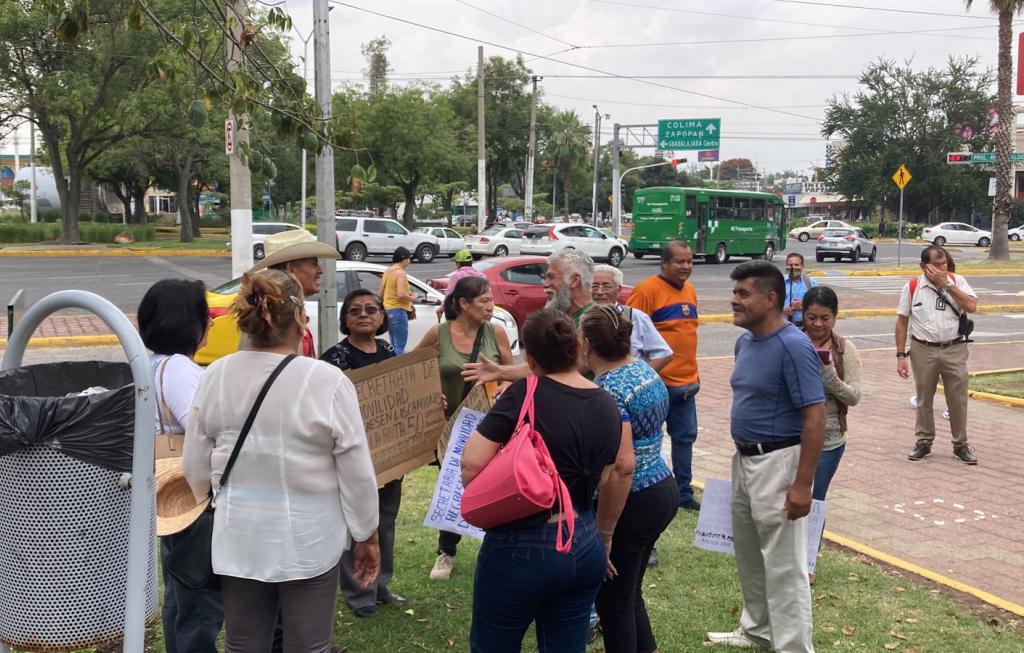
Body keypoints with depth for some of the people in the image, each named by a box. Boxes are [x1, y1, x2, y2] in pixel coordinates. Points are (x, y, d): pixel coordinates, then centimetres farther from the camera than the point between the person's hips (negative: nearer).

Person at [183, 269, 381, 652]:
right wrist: (366, 536, 3)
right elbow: (357, 474, -10)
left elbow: (195, 466, 4)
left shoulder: (216, 376, -5)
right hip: (308, 541, -4)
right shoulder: (328, 381, -16)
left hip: (239, 537, 4)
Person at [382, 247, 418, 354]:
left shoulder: (387, 271, 13)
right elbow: (401, 294, -24)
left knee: (394, 346, 15)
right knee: (400, 347, -8)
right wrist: (412, 297, -8)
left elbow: (381, 293, 19)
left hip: (387, 309, 9)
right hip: (398, 311, -9)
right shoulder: (400, 273, -13)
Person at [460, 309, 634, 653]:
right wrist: (604, 535, 24)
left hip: (521, 550, -6)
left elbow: (472, 463, -20)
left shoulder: (525, 395, -16)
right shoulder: (607, 404, 2)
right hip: (584, 548, 6)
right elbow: (622, 470, 11)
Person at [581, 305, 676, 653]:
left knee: (613, 601, 6)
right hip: (664, 489, 9)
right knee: (629, 592, 21)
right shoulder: (646, 370, 6)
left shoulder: (607, 390, -22)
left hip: (634, 501, -9)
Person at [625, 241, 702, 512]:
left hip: (686, 381, 8)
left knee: (685, 436, 15)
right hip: (657, 382, -8)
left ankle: (684, 493, 27)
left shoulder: (689, 290, 12)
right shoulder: (647, 290, -14)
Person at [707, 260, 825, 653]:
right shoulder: (745, 341, 7)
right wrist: (742, 457, 18)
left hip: (776, 462, -9)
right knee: (749, 555, 21)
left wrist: (802, 484, -24)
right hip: (744, 459, 9)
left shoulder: (793, 346, -20)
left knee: (783, 564, 0)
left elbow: (815, 417, -22)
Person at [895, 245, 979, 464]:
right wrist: (901, 355, -3)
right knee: (924, 399, 11)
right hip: (923, 350, 0)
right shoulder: (912, 287, -3)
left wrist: (946, 284, -16)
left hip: (954, 350, 0)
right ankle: (924, 442, 26)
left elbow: (972, 306, -15)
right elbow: (902, 322, 1)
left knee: (958, 399, 8)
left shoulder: (957, 281, 0)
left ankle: (961, 444, 22)